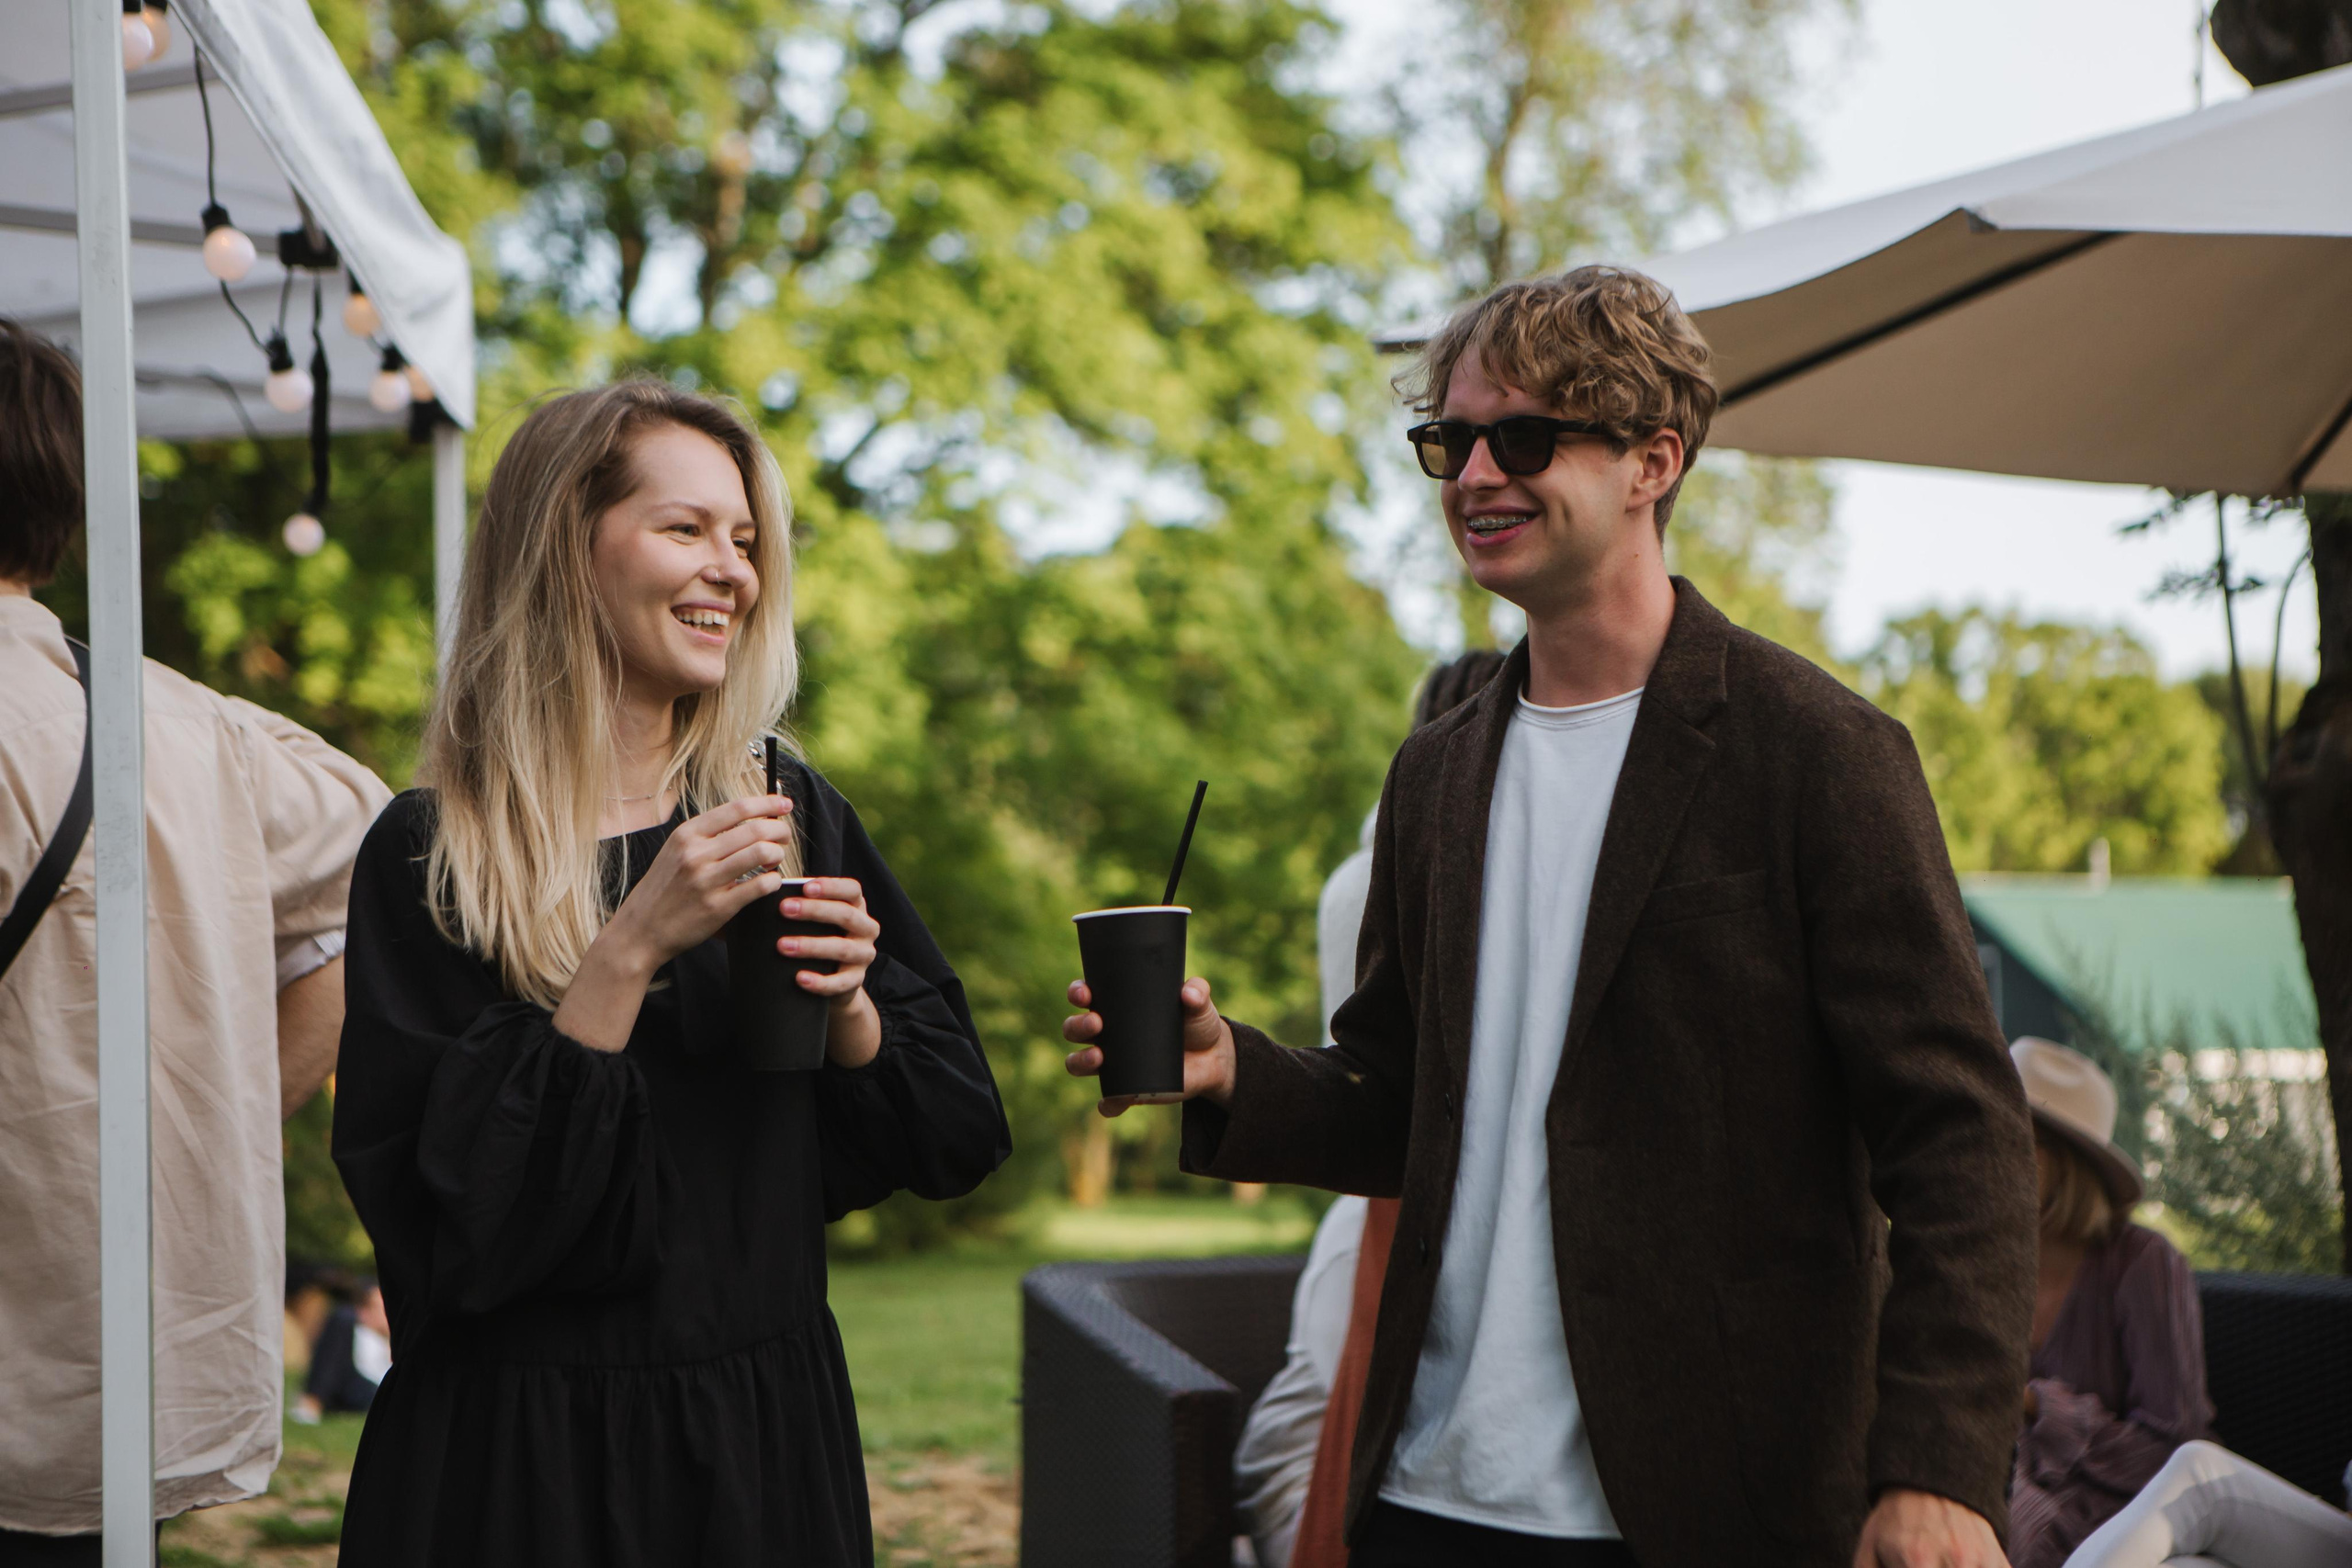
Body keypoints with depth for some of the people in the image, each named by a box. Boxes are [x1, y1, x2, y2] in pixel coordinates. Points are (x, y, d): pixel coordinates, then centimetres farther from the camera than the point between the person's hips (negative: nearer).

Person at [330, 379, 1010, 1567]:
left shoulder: (794, 820, 3)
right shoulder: (432, 859, -10)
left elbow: (954, 1142, 5)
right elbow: (452, 1211, -19)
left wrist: (848, 1006, -13)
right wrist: (631, 949, -21)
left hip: (770, 1426, 4)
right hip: (530, 1455, -4)